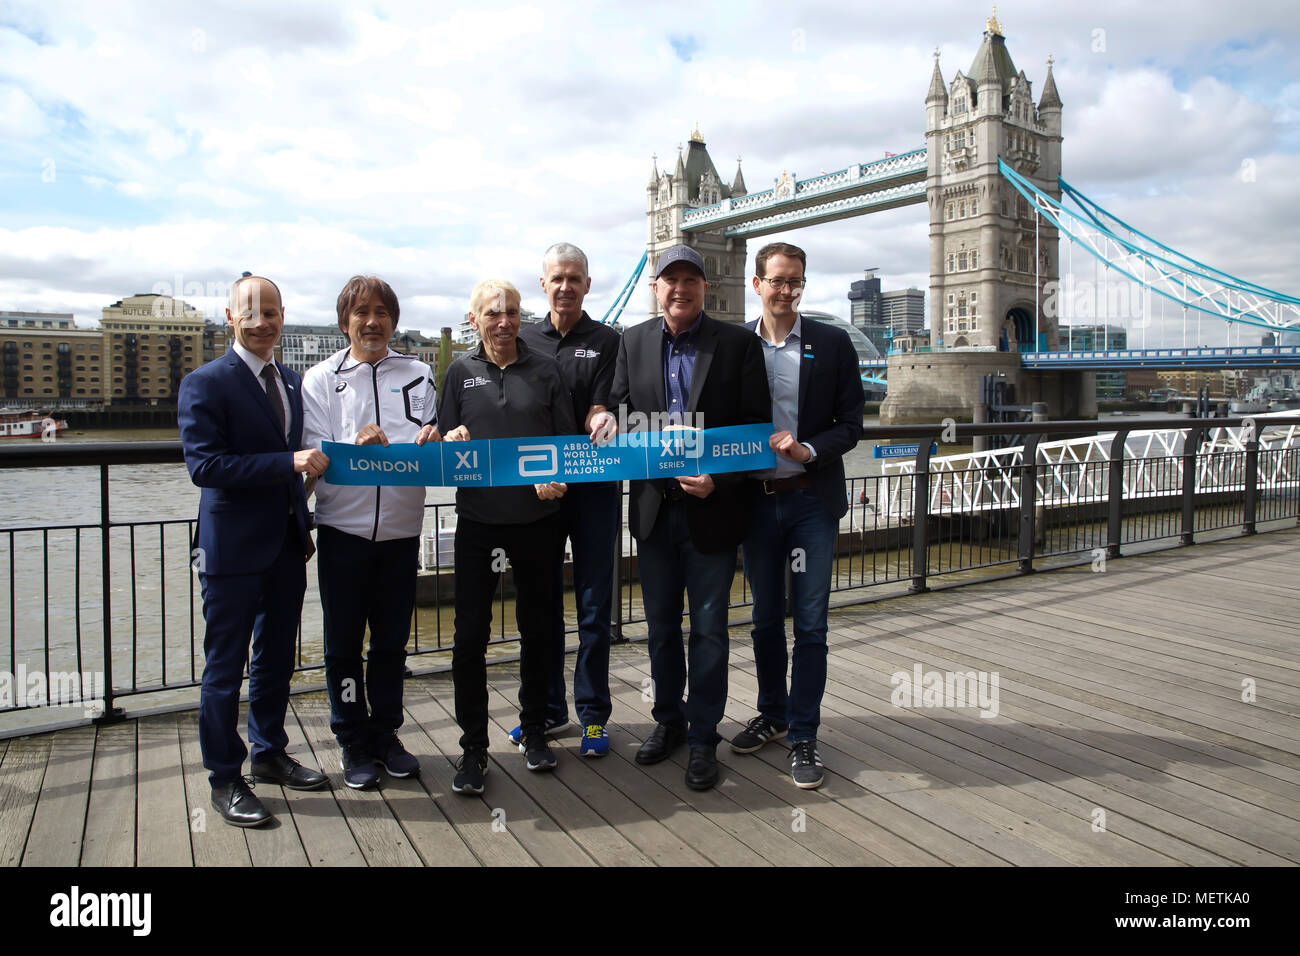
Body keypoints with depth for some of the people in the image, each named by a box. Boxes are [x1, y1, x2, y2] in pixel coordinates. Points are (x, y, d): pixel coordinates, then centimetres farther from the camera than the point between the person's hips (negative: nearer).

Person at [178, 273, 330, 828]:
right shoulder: (205, 384, -11)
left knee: (277, 658, 18)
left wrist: (304, 526, 14)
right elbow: (204, 465, -20)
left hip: (286, 545, 7)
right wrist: (289, 462, -27)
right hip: (233, 548, -7)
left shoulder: (292, 383, 11)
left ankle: (270, 754, 36)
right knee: (225, 666, 5)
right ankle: (224, 779, 19)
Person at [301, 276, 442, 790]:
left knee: (392, 641, 12)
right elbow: (314, 454, -4)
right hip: (344, 527, -1)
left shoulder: (417, 374, 8)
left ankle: (386, 734, 28)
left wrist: (429, 443, -18)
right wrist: (354, 447, -23)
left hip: (401, 528, 2)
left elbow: (428, 446, 5)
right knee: (344, 643, 8)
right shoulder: (321, 378, 3)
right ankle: (354, 742, 23)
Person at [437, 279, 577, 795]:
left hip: (537, 519, 1)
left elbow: (567, 438, 5)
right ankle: (473, 746, 14)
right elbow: (443, 441, 7)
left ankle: (534, 730, 30)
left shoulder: (545, 369, 6)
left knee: (537, 629, 12)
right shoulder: (461, 372, 7)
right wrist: (450, 442, -15)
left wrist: (557, 476, -13)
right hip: (478, 520, 0)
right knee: (470, 634, 0)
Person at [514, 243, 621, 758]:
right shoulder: (525, 339, 10)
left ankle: (593, 714, 14)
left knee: (594, 607, 3)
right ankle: (548, 708, 25)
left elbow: (600, 415, -6)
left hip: (593, 487, -2)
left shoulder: (606, 341, 3)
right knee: (543, 603, 11)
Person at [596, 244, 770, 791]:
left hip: (712, 507, -3)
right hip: (654, 506, 4)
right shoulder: (634, 341, 6)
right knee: (661, 624, 15)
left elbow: (757, 427, -6)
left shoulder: (738, 344, -4)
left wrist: (719, 480, -18)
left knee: (708, 629, 6)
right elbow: (620, 408, 10)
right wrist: (608, 422, -14)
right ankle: (668, 721, 34)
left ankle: (703, 737, 21)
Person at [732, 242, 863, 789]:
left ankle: (803, 736, 15)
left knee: (810, 623, 2)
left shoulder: (832, 344, -1)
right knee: (766, 618, 16)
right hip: (756, 498, 2)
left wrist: (808, 451, -18)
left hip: (812, 499, -2)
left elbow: (850, 424, -1)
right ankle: (772, 713, 34)